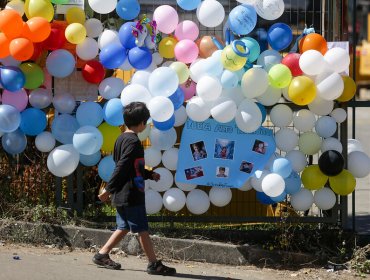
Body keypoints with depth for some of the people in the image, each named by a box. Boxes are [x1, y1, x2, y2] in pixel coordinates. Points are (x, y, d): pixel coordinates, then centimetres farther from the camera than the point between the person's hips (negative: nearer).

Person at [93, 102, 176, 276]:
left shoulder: (121, 139, 13)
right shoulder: (133, 142, -17)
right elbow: (122, 168, -22)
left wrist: (150, 175, 25)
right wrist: (109, 189, -20)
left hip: (121, 196, 9)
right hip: (131, 194, -9)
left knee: (123, 228, 17)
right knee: (142, 229, -3)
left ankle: (102, 255, 18)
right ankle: (154, 264, 2)